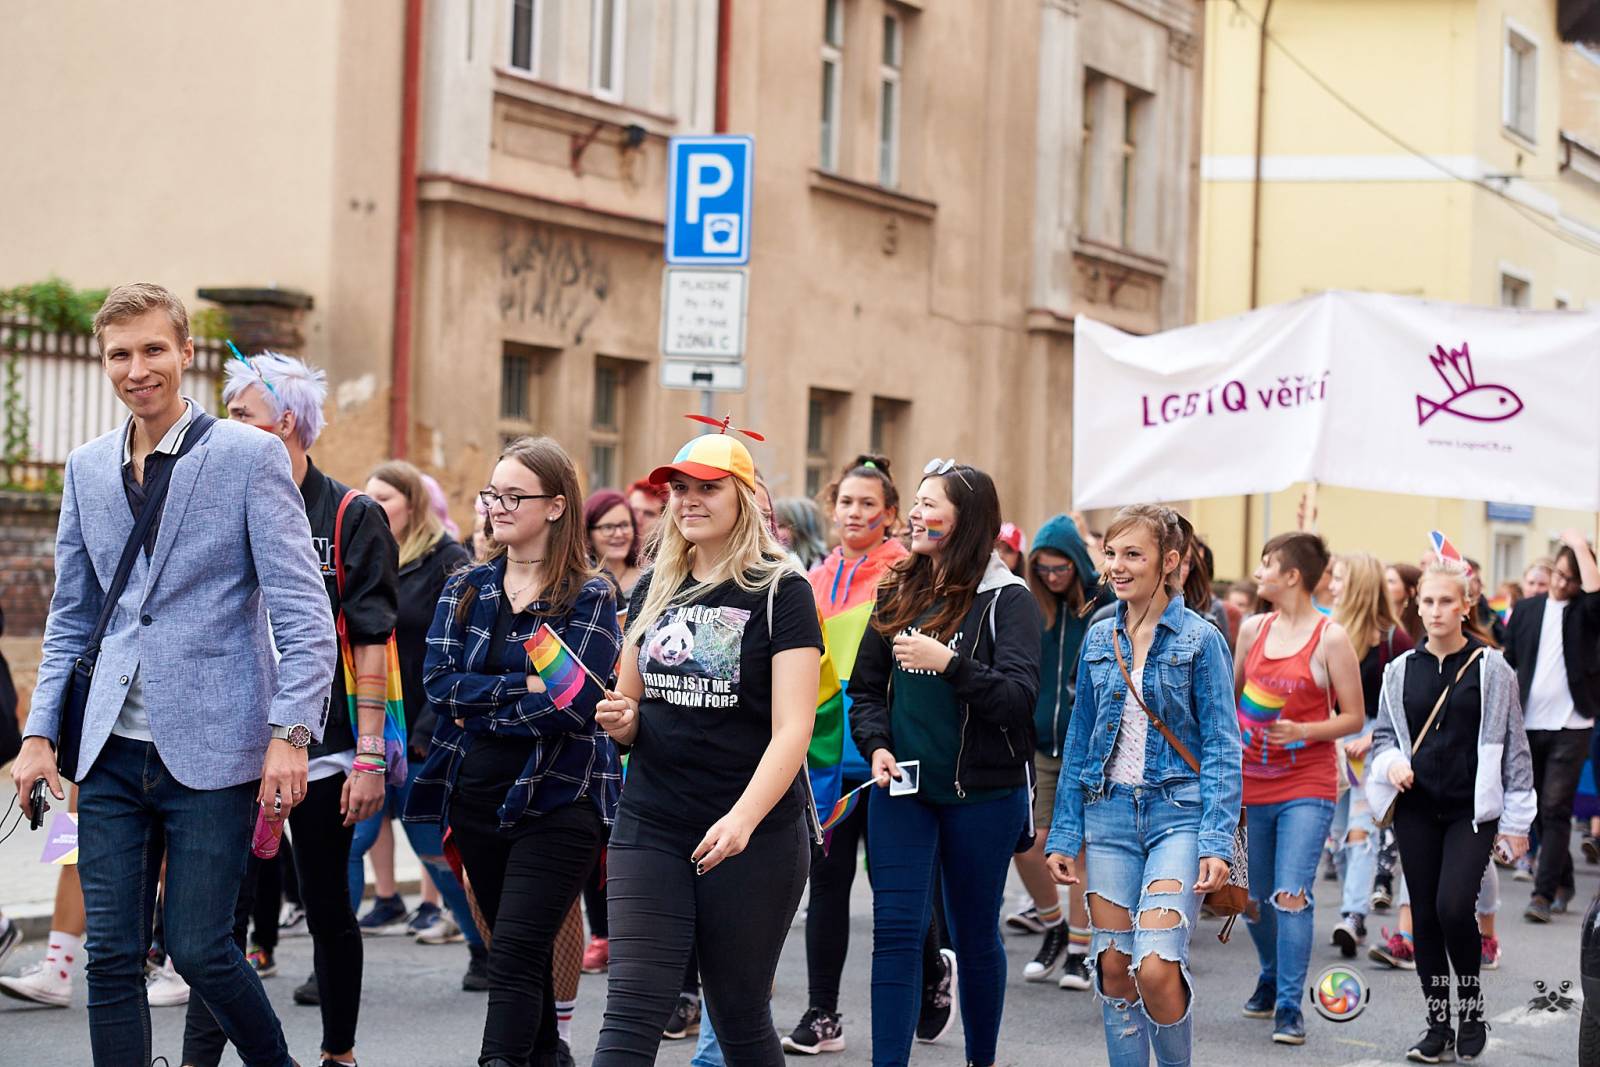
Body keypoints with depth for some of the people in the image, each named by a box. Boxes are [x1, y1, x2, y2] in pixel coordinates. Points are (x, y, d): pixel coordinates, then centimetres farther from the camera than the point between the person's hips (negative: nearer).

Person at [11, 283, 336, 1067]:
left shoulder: (249, 456, -5)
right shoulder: (87, 467, 11)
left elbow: (302, 610, -8)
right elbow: (70, 618, 17)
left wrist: (290, 732, -17)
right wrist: (40, 732, 8)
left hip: (212, 747, -5)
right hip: (112, 752, 5)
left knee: (198, 949, -2)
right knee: (111, 957, 3)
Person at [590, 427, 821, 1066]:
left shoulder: (780, 594, -5)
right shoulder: (654, 590, 10)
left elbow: (793, 728, -14)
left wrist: (743, 819, -29)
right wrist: (620, 721, -4)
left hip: (755, 839, -3)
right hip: (650, 828, 4)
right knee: (631, 1014, -8)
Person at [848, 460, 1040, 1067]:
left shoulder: (1005, 599, -6)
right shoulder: (897, 594, 9)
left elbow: (1019, 698, -15)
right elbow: (866, 688, 15)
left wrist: (950, 663, -27)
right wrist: (876, 745, -3)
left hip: (981, 794, -3)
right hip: (903, 790, 3)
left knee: (975, 936, 10)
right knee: (895, 931, -6)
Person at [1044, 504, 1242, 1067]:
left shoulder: (1200, 639, -4)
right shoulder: (1099, 639, 9)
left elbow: (1221, 749, -5)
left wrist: (1217, 843, -13)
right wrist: (1063, 835, 10)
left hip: (1177, 814, -4)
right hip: (1109, 812, 5)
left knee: (1156, 968, -16)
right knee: (1114, 968, 4)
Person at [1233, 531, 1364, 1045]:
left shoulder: (1330, 637, -8)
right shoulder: (1253, 628, 6)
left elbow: (1354, 717, -5)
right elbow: (1232, 694, 18)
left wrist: (1303, 731, -20)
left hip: (1307, 786, -5)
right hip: (1251, 785, 5)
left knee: (1292, 895, -15)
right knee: (1252, 898, 13)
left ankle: (1289, 1008, -7)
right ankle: (1271, 979, 38)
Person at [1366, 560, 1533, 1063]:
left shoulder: (1491, 669, -2)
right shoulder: (1402, 670, 7)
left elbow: (1513, 747, 1)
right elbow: (1383, 734, 16)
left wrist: (1515, 819, -1)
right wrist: (1391, 762, -7)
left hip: (1472, 811, -3)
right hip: (1417, 809, 4)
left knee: (1453, 907, -17)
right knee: (1425, 916, 4)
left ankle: (1471, 1005, 6)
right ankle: (1439, 1025, 15)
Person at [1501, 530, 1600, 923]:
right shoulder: (1527, 610, 9)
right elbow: (1509, 663, 12)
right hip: (1529, 724, 4)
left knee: (1555, 809, -10)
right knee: (1541, 809, 11)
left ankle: (1543, 893, -11)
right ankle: (1562, 883, 25)